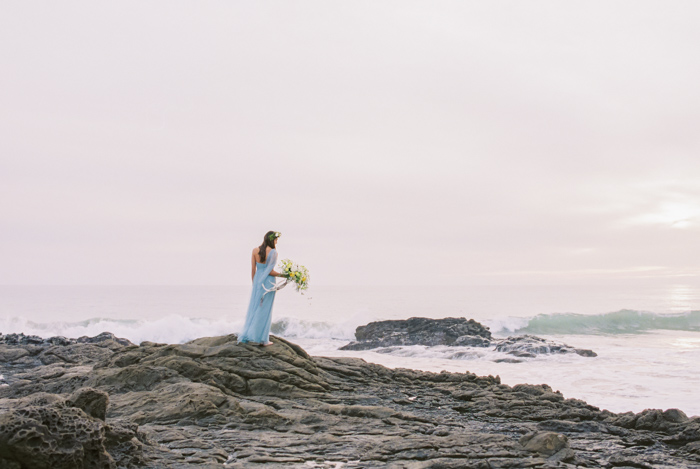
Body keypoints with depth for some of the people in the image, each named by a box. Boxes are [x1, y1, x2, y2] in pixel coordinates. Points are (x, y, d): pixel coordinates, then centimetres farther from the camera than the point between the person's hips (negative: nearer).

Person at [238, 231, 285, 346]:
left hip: (257, 280, 5)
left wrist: (254, 283, 14)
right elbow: (270, 271, -16)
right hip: (268, 282, -5)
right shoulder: (273, 252, -13)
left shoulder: (255, 251, 1)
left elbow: (253, 269, 4)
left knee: (254, 308, 13)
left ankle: (245, 336, 13)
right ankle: (262, 339, 5)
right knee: (265, 310, 2)